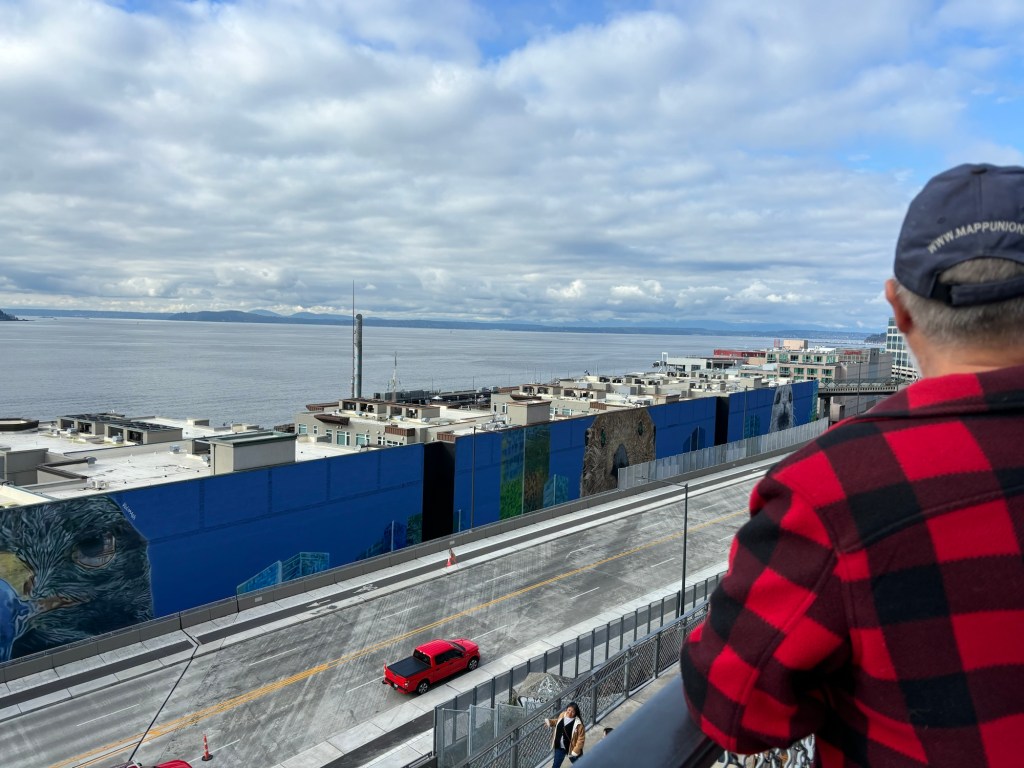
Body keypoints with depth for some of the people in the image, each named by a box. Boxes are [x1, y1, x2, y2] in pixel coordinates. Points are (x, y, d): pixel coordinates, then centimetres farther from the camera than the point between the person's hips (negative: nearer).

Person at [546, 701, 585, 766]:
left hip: (571, 748, -4)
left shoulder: (578, 723, -27)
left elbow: (581, 738, -22)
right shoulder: (562, 715, -10)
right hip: (559, 747, 4)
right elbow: (557, 722, 13)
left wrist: (576, 751, -23)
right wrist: (549, 722, -3)